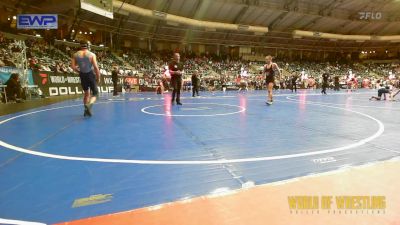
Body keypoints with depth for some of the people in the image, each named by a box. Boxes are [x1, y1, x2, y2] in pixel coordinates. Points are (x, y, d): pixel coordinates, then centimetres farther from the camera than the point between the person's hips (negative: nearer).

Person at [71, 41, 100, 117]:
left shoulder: (75, 55, 2)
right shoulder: (92, 54, -9)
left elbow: (73, 66, -3)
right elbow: (96, 67, -14)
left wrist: (79, 71, 14)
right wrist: (98, 77, -4)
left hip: (82, 75, 4)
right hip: (91, 75, -4)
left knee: (86, 93, 20)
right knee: (95, 93, 5)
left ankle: (86, 110, 21)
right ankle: (89, 105, -24)